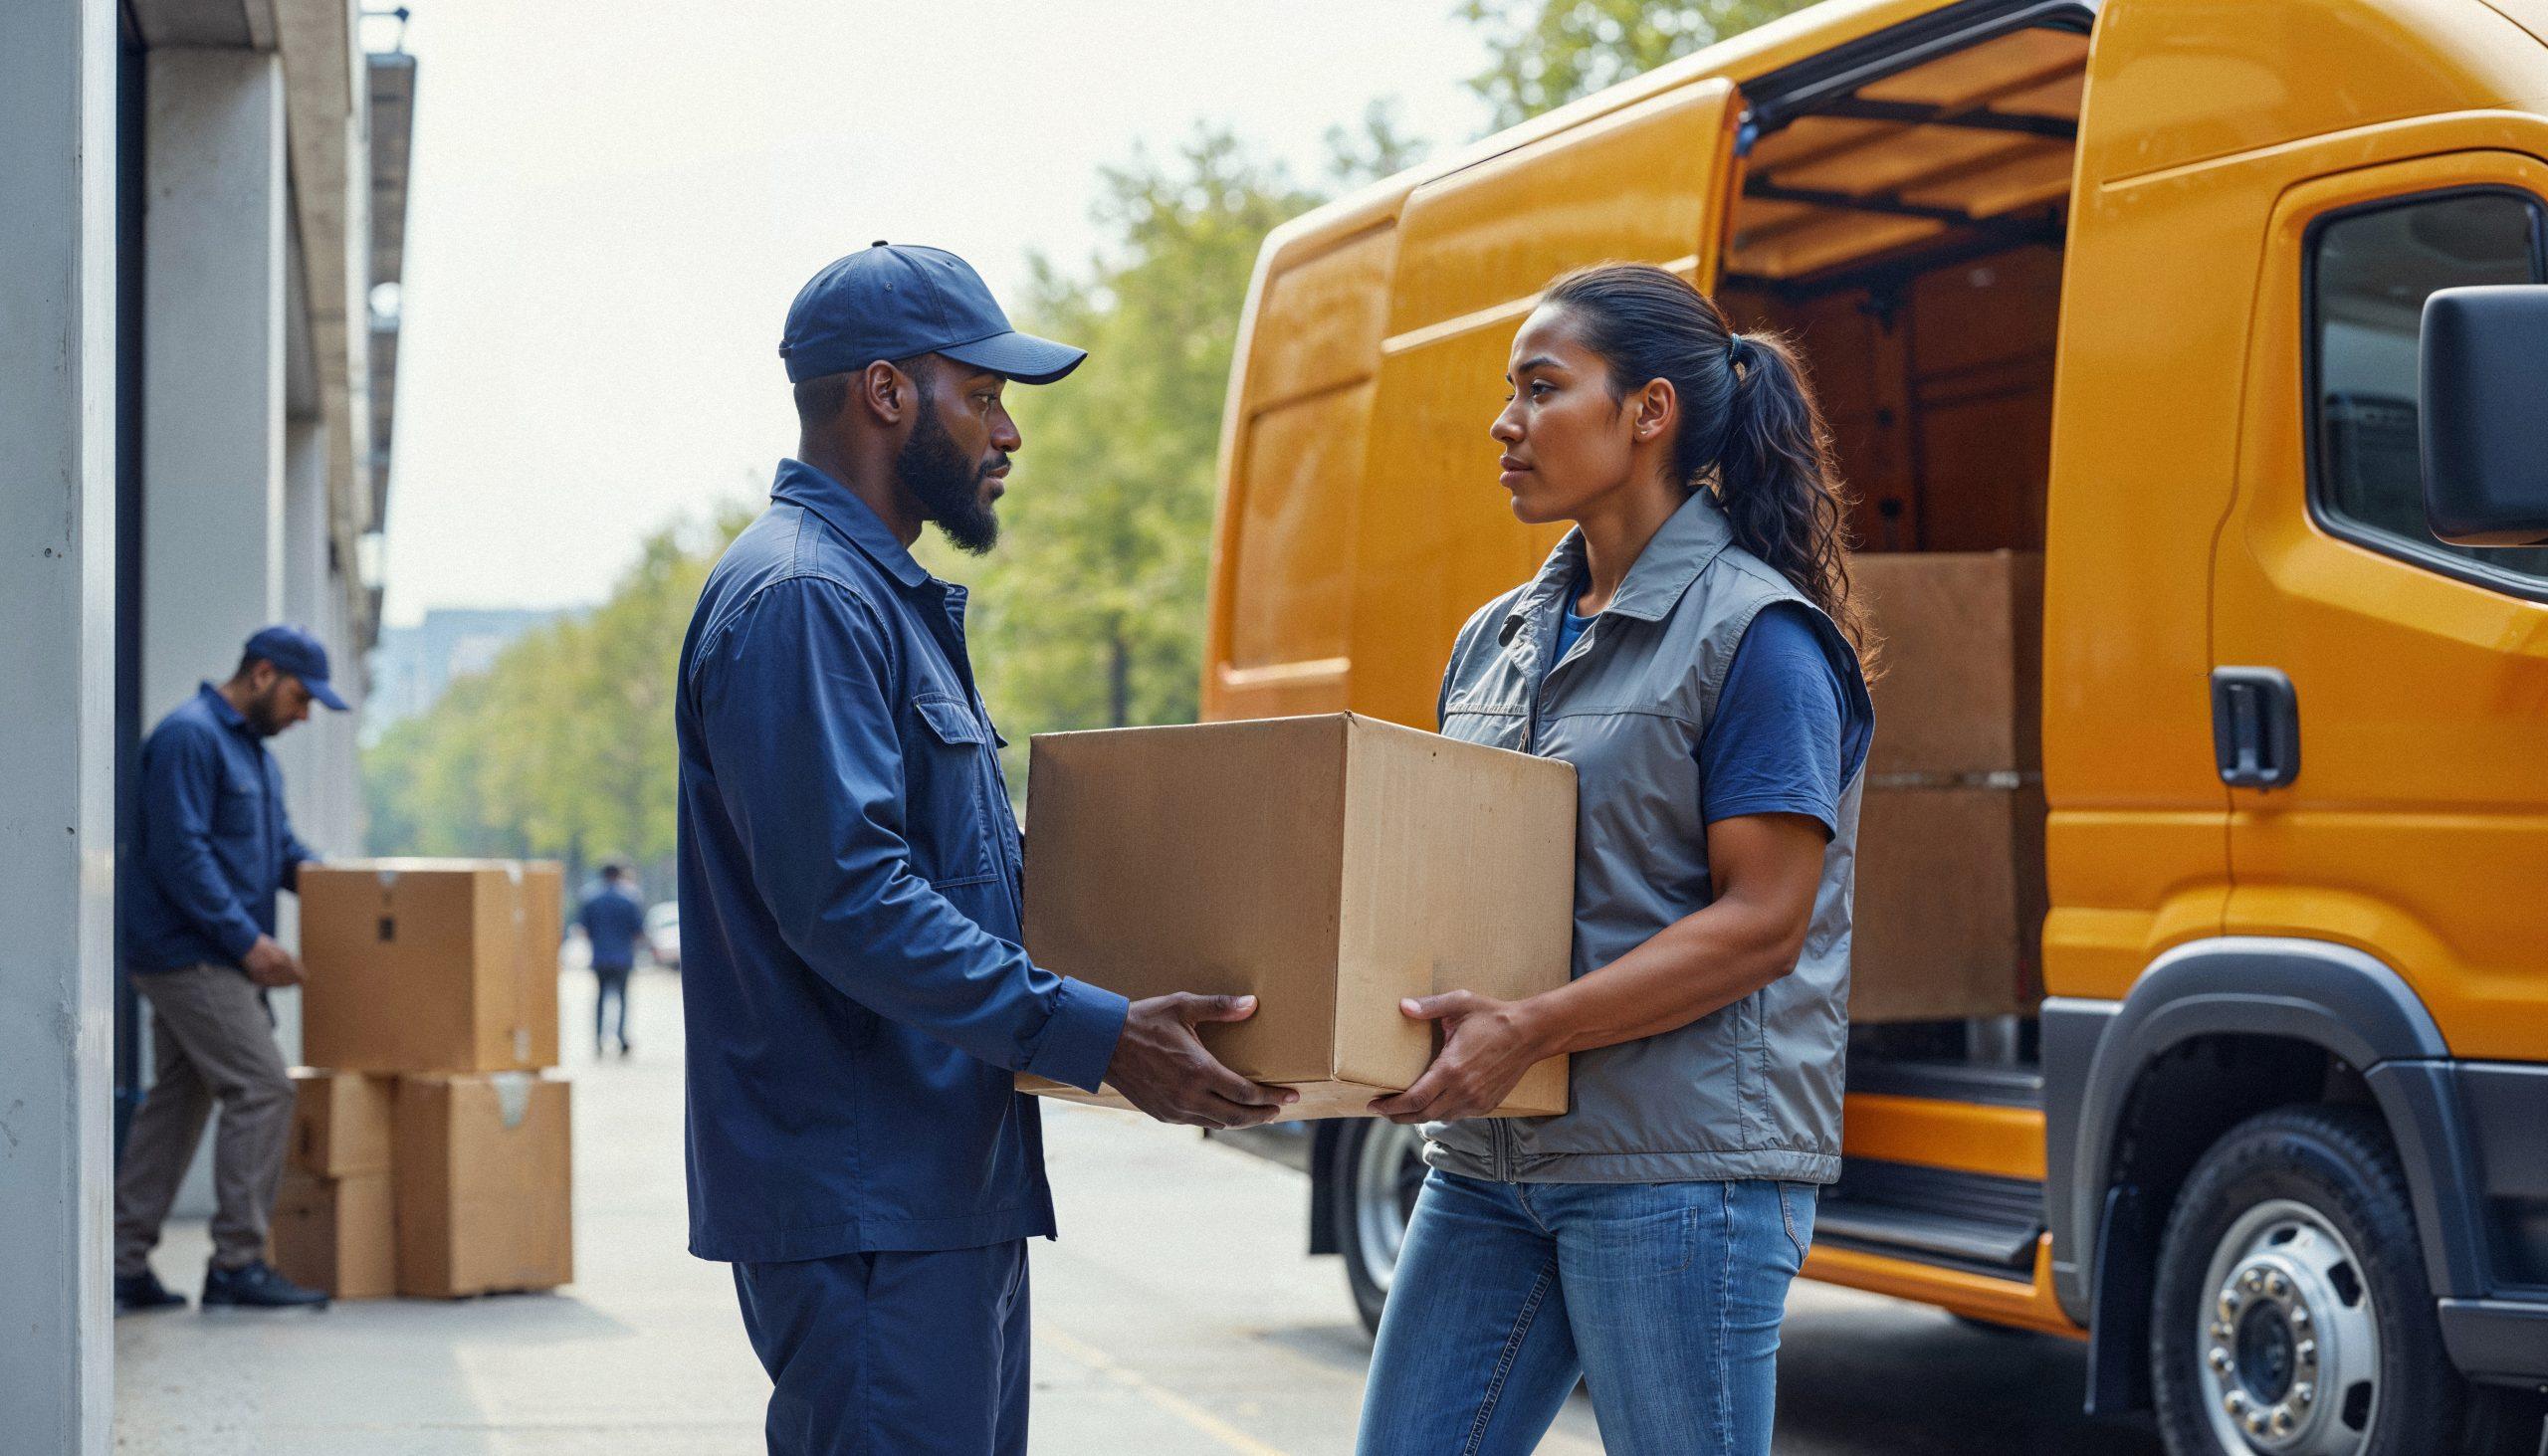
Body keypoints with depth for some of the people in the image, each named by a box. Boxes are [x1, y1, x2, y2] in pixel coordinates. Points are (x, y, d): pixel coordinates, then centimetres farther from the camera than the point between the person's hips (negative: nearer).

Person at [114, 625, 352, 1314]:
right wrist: (247, 939, -21)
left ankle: (125, 1263, 13)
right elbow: (181, 852, -20)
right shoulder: (189, 736, -13)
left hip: (213, 959, 10)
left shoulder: (254, 752, 20)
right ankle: (237, 1262, -9)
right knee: (262, 1089, -13)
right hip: (190, 955, -10)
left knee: (177, 1101, 10)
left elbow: (283, 849, 26)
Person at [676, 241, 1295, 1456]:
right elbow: (847, 899, -24)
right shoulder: (801, 599, -15)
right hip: (864, 1205, -11)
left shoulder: (892, 600, 20)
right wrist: (1091, 1036, -25)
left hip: (948, 1188, 11)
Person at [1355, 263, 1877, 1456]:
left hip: (1684, 1166, -7)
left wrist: (1530, 1031, -23)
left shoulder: (1756, 633, -9)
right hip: (1492, 1156, 8)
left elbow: (1763, 921, -16)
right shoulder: (1498, 638, 15)